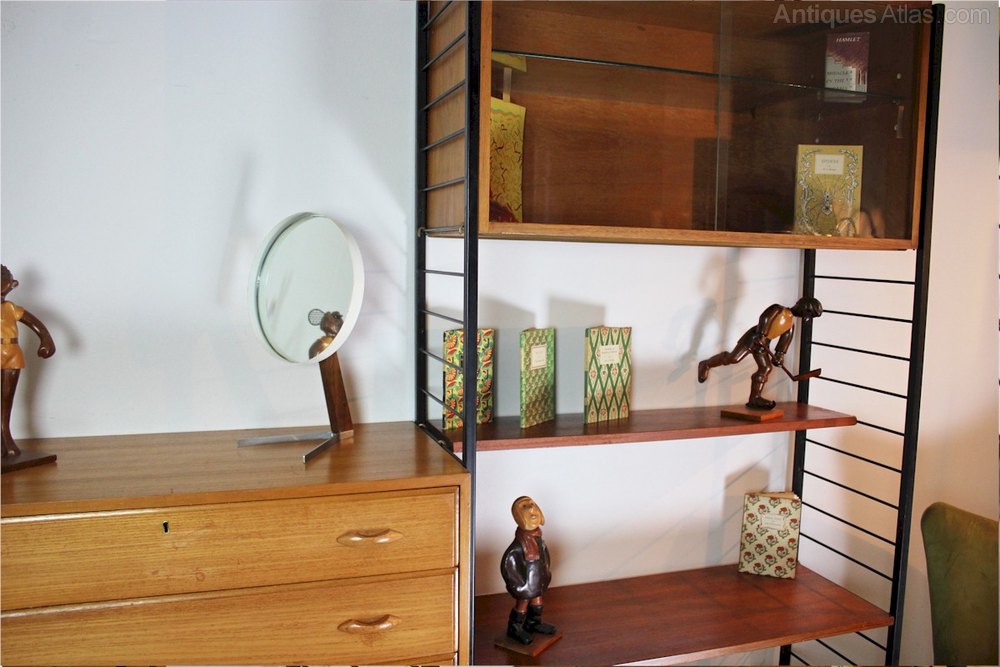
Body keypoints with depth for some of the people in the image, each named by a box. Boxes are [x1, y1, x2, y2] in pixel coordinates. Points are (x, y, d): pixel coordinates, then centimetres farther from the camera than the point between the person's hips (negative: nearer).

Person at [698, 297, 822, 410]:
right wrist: (761, 334, -28)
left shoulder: (791, 324, 17)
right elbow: (764, 317, -19)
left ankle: (754, 399, 5)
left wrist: (779, 354, 7)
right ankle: (706, 364, -2)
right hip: (753, 337, -8)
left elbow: (785, 339, 17)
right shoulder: (778, 309, -5)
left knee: (765, 368, 0)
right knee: (733, 358, -19)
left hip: (763, 344, 8)